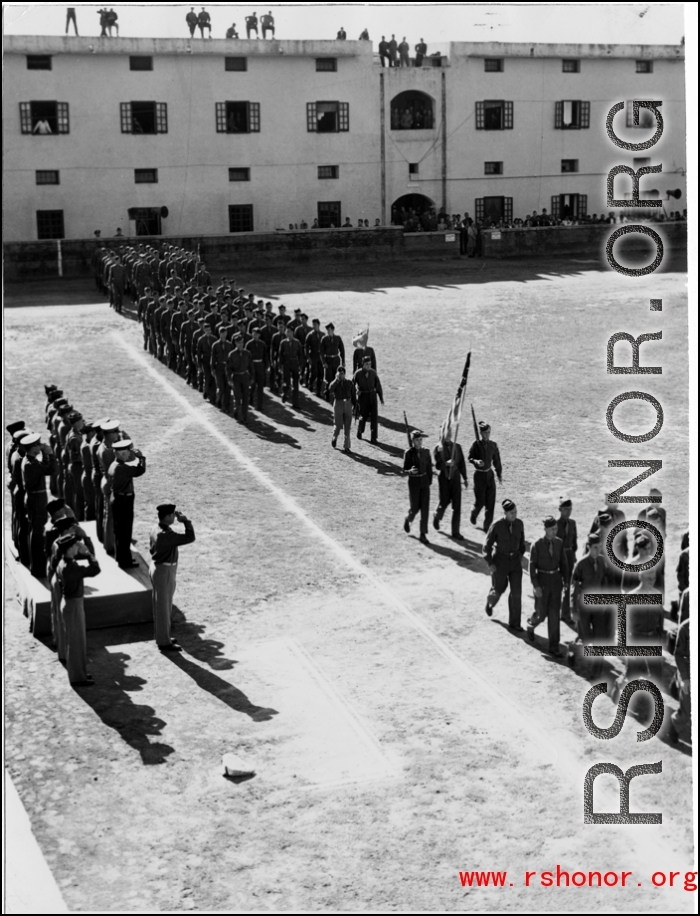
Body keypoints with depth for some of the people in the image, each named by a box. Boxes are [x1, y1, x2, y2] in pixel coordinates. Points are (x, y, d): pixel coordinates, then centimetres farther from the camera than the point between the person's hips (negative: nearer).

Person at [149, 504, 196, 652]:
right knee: (163, 608, 2)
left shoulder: (156, 529, 1)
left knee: (161, 606, 21)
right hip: (164, 572, -10)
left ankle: (161, 636, 34)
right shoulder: (166, 535, -29)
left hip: (157, 567, 10)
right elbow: (190, 538, -28)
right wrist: (186, 521, -18)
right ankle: (164, 642, 12)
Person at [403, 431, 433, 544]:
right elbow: (404, 470, -7)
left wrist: (430, 481, 8)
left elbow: (429, 467, 10)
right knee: (415, 508, 3)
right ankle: (408, 520, 38)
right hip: (414, 482, -3)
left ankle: (423, 534, 2)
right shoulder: (408, 453, -8)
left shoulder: (426, 452, 2)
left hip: (425, 481, 3)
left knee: (425, 508, -3)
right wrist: (410, 471, -28)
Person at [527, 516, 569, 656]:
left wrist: (566, 581, 5)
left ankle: (554, 646, 6)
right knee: (542, 613, 5)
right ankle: (531, 625, 42)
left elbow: (563, 562, 6)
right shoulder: (536, 545, -14)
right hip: (542, 581, -3)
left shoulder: (559, 542, -1)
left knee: (554, 613, 0)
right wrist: (535, 586, -16)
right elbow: (532, 566, -11)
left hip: (556, 580, 3)